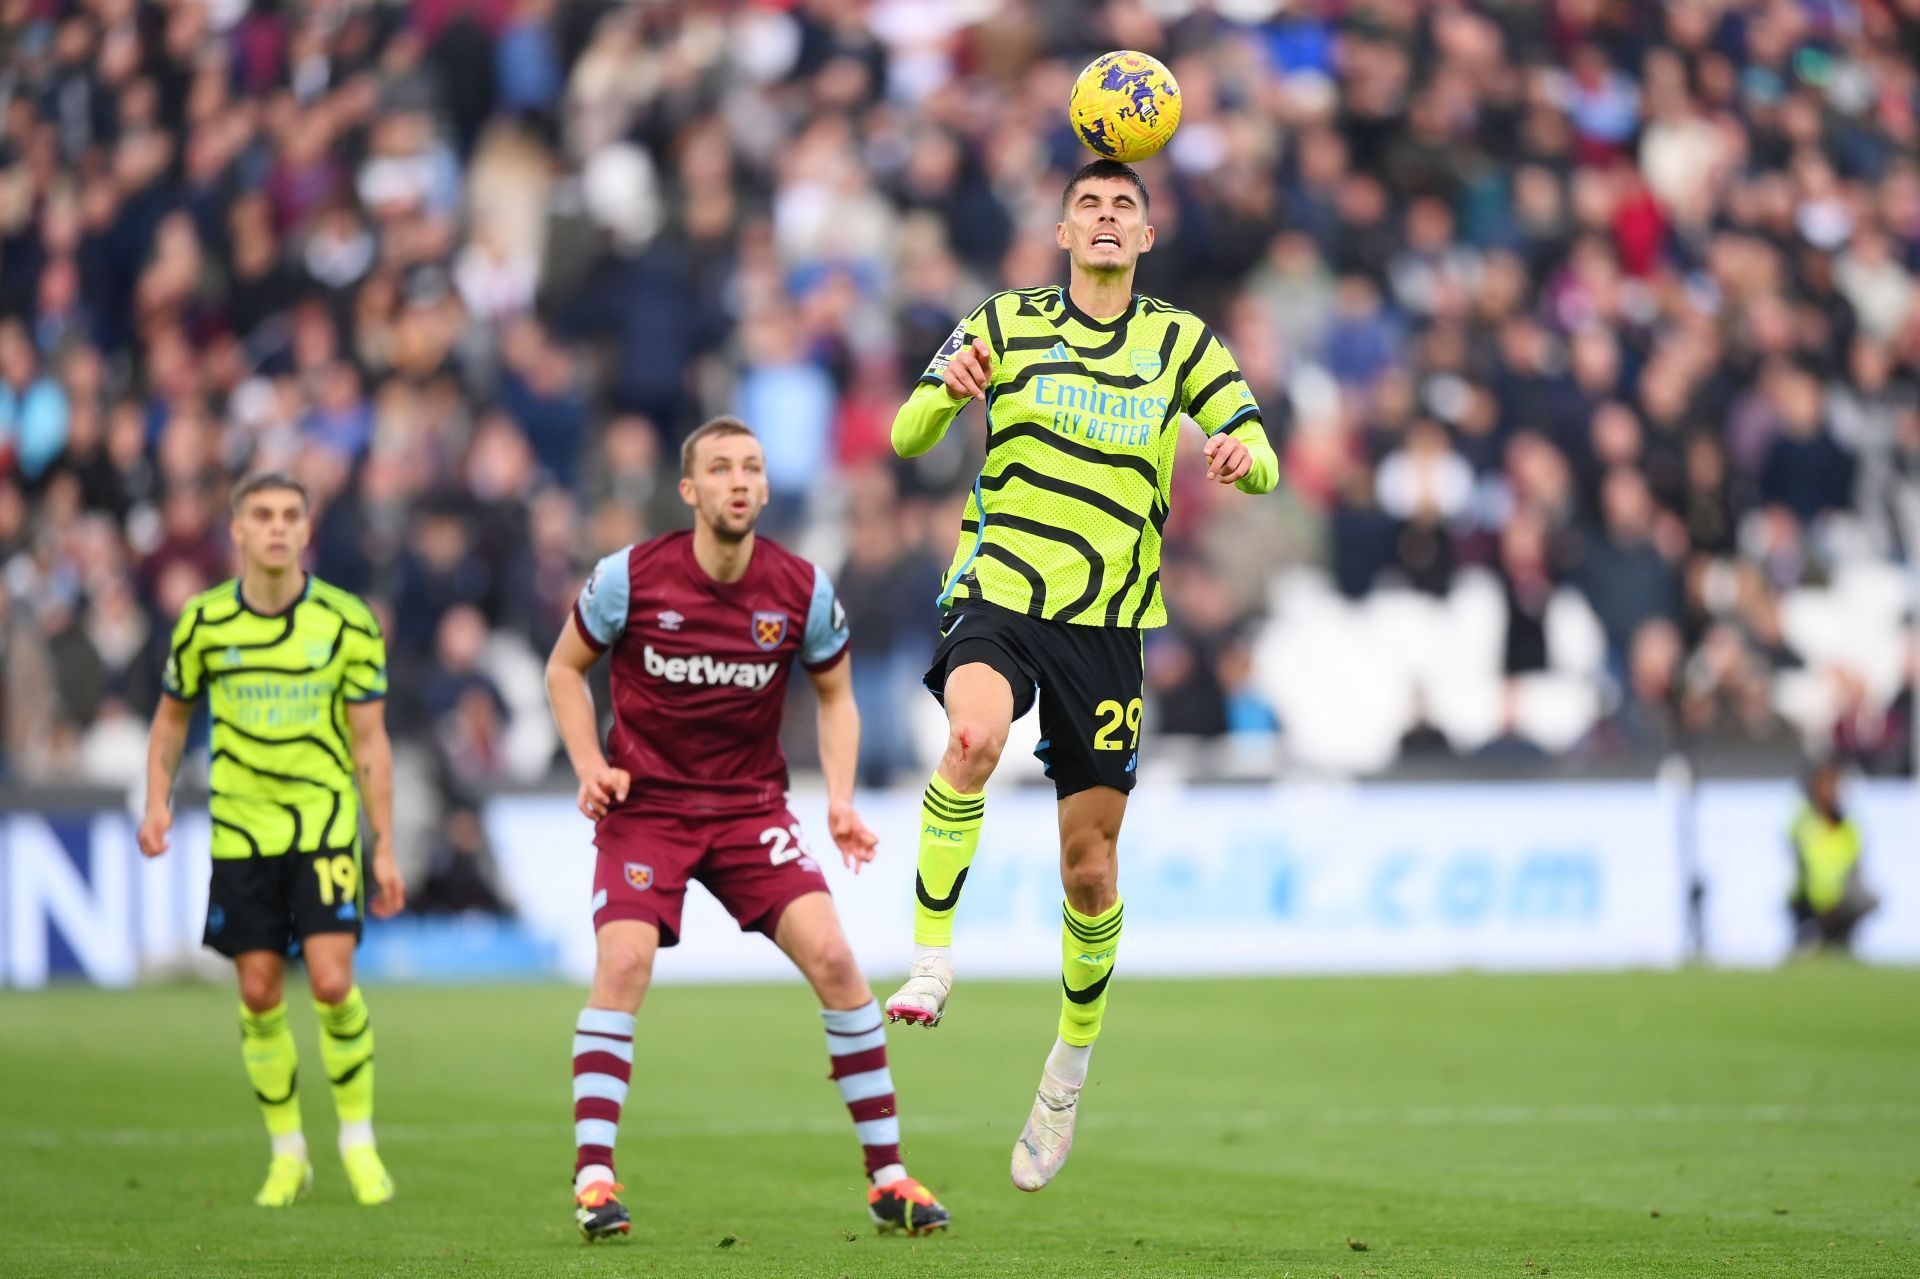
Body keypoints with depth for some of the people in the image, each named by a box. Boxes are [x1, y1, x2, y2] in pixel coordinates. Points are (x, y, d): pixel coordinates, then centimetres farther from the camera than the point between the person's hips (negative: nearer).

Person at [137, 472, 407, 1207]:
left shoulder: (348, 623, -5)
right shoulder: (204, 622, -2)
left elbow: (369, 740, 0)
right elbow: (172, 717, 13)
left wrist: (385, 850, -2)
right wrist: (158, 803, -1)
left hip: (327, 822, -2)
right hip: (240, 832, 2)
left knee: (332, 982, -13)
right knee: (260, 994, 0)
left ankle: (358, 1140, 5)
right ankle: (287, 1154, 15)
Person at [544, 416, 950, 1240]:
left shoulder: (803, 591, -5)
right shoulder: (630, 578, -10)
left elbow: (835, 695, 10)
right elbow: (565, 668, 6)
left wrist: (840, 799, -3)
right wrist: (590, 766, -9)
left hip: (751, 804, 1)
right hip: (644, 804, -1)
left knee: (831, 956, -13)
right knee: (623, 963, -22)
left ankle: (887, 1178, -2)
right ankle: (593, 1180, -15)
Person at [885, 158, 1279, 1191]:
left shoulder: (1181, 343, 9)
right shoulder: (1007, 323, 6)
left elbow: (1264, 464, 3)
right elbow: (907, 439, 2)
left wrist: (1241, 455, -22)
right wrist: (950, 390, -21)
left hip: (1107, 622, 2)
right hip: (997, 594, -1)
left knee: (1088, 865, 4)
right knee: (975, 734, -36)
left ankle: (1070, 1069, 25)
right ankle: (930, 961, -29)